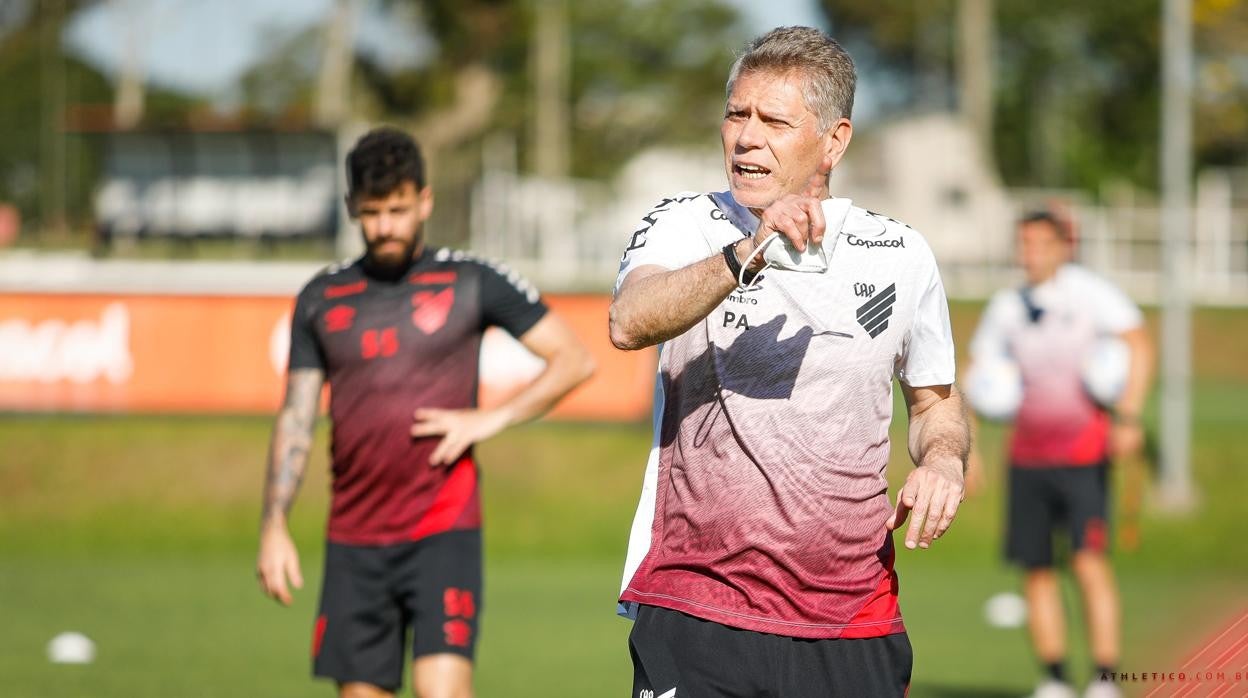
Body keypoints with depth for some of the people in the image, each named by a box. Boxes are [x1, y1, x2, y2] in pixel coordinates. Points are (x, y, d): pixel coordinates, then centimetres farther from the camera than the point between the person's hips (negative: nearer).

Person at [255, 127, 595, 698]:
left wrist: (491, 420, -8)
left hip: (443, 531, -4)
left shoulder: (471, 284, 1)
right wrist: (274, 526, 1)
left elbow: (574, 360, 3)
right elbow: (296, 419, 11)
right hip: (353, 539, 4)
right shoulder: (322, 299, 10)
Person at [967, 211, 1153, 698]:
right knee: (1036, 570, 3)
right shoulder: (1007, 306, 9)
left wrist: (1128, 417, -18)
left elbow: (1139, 345, -8)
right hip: (1028, 454, 5)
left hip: (1084, 452, -5)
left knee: (1089, 561, -16)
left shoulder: (1089, 292, -4)